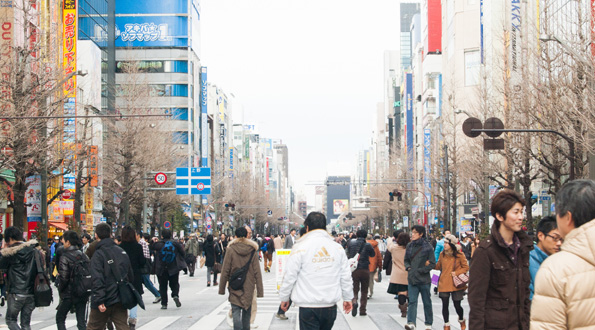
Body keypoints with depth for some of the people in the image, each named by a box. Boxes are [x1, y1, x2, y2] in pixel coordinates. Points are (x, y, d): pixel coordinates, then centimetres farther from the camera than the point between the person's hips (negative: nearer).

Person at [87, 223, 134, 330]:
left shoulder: (98, 254, -12)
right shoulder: (122, 252, 9)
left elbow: (97, 280, -21)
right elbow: (130, 276, 16)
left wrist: (99, 301, -23)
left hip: (104, 302, -5)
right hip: (120, 301, 5)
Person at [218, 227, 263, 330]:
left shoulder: (231, 250, -7)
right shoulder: (253, 250, -2)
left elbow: (225, 271, -5)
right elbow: (257, 272, -2)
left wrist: (222, 288, 3)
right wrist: (260, 290, 0)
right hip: (249, 287, 3)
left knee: (236, 311, -5)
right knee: (247, 311, 17)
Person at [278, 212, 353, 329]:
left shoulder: (301, 247, -7)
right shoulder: (338, 247, 5)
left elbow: (290, 276, -4)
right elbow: (346, 277, 10)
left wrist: (284, 298, 10)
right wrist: (348, 298, 22)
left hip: (308, 307, -4)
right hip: (331, 306, 4)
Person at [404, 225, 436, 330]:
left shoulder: (427, 247, -6)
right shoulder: (409, 246, 8)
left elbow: (432, 264, -6)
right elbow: (406, 260, 20)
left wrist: (419, 271, -12)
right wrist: (408, 267, 0)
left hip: (424, 279, -3)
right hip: (412, 279, 3)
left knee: (427, 302, 9)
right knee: (412, 301, -8)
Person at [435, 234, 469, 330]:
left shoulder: (459, 255, -5)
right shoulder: (442, 254, 5)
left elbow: (466, 267, 1)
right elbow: (438, 266, 16)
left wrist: (456, 273, -12)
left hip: (456, 284, -3)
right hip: (444, 284, 3)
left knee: (457, 305, 2)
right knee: (445, 305, 3)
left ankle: (461, 320, 33)